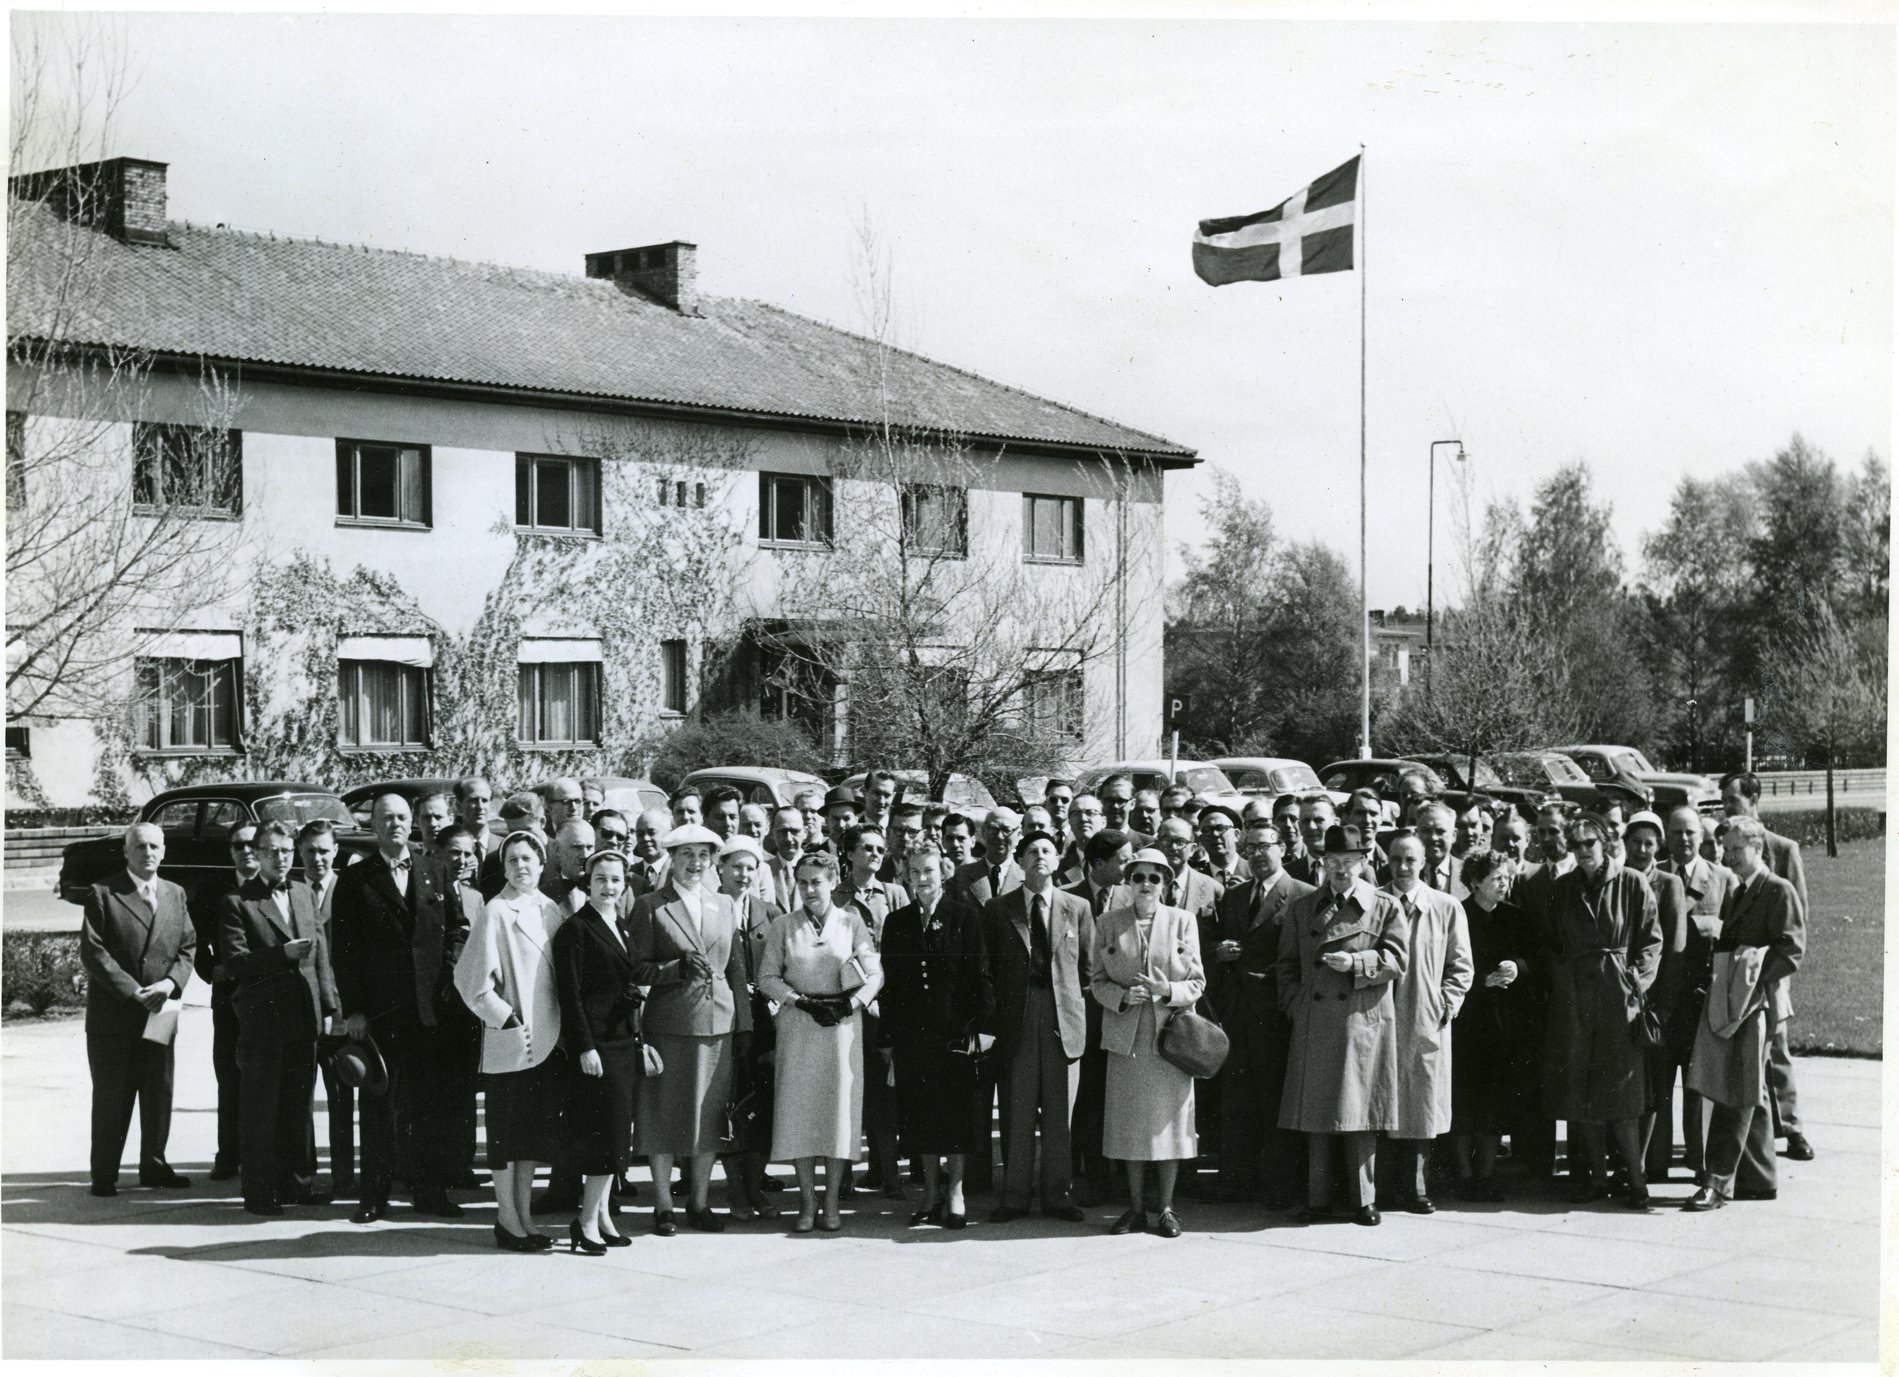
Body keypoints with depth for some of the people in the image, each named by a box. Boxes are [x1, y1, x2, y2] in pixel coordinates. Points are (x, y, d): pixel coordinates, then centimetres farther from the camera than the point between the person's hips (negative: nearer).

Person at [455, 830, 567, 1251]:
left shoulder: (552, 911, 10)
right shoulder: (497, 912, -9)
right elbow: (471, 979, -13)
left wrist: (563, 1029, 9)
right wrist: (508, 1021, -14)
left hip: (547, 1039, 6)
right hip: (510, 1041, -6)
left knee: (534, 1135, 11)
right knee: (507, 1136, 1)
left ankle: (524, 1217, 19)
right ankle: (508, 1221, 7)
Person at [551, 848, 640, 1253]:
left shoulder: (620, 929, 16)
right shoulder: (575, 929, -8)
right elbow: (569, 992, -12)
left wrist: (640, 1039, 15)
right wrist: (585, 1047, -17)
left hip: (624, 1041, 8)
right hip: (596, 1043, -8)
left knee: (615, 1133, 8)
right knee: (607, 1131, -10)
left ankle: (600, 1213, 14)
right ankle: (589, 1221, -5)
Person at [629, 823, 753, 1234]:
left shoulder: (725, 906, 13)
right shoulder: (650, 906, 0)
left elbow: (737, 969, 15)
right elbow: (638, 969, -3)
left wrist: (744, 1024, 10)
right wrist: (679, 968, -19)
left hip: (719, 1024, 4)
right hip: (669, 1024, -4)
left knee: (709, 1115, 7)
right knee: (663, 1117, -1)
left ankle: (700, 1204, 17)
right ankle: (663, 1207, 9)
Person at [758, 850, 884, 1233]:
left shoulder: (851, 922, 4)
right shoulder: (783, 927, 5)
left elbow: (876, 974, 3)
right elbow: (767, 977, 4)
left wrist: (850, 1004, -11)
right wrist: (801, 1002, -9)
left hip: (842, 1025, 0)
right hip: (797, 1027, 0)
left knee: (840, 1108, -2)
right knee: (798, 1109, -3)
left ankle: (831, 1204, 4)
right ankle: (807, 1202, 4)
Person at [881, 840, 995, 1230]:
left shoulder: (966, 918, -1)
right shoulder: (896, 923, 9)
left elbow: (982, 978, -3)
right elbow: (889, 983, 9)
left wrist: (980, 1027, -10)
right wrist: (889, 1037, 4)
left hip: (956, 1032, -3)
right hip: (912, 1034, 3)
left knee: (958, 1112, 1)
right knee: (921, 1114, 6)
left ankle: (955, 1191, 10)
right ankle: (932, 1190, 17)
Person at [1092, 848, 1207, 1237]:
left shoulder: (1183, 921, 4)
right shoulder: (1108, 923, 6)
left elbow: (1197, 982, 3)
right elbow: (1097, 981, 7)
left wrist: (1167, 991, -15)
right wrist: (1123, 996, -12)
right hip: (1126, 1036, 1)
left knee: (1170, 1120, 0)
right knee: (1130, 1124, 2)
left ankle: (1166, 1208, 8)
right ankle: (1135, 1208, 11)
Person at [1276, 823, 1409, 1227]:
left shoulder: (1386, 907, 6)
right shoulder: (1301, 908, 13)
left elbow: (1396, 959, 0)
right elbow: (1288, 964, 16)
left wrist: (1356, 963, -14)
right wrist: (1295, 1006, 3)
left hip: (1363, 1022, -2)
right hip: (1314, 1024, 2)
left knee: (1360, 1111, 0)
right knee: (1315, 1110, 2)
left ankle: (1364, 1200, 9)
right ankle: (1318, 1200, 8)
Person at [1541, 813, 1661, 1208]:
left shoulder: (1632, 885, 0)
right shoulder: (1563, 888, 11)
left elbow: (1651, 942, -1)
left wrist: (1636, 983, -10)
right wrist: (1559, 980, 5)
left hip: (1617, 995, -4)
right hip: (1572, 996, 4)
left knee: (1621, 1093, -6)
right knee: (1576, 1091, 3)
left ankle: (1637, 1179, 1)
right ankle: (1593, 1176, 12)